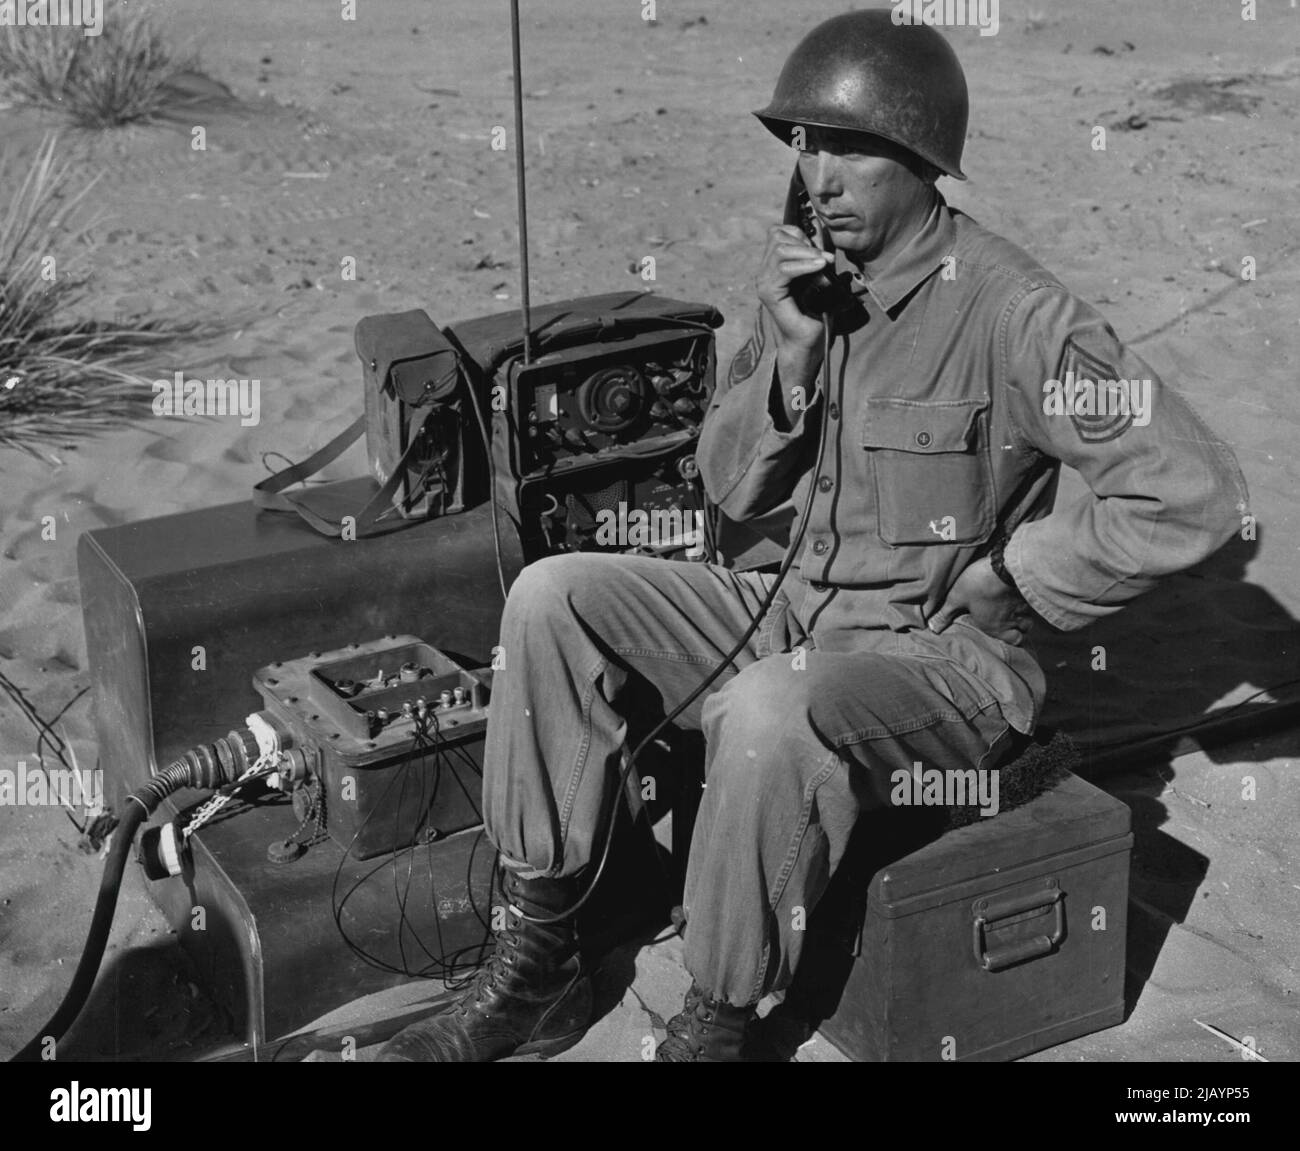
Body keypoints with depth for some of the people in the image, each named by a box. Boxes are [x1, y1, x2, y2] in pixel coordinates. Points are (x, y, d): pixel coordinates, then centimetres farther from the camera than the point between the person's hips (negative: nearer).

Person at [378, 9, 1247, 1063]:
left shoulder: (1011, 311, -18)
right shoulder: (810, 280, 3)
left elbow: (1193, 493, -23)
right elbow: (734, 489, 6)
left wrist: (1001, 577, -14)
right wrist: (792, 350, -12)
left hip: (947, 657, -7)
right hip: (797, 616, 7)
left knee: (767, 712, -38)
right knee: (554, 598, -8)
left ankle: (718, 1025, -15)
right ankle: (538, 958, -3)